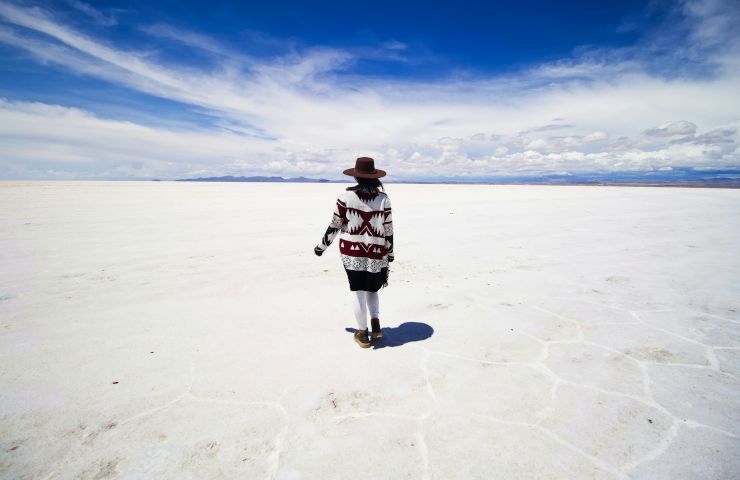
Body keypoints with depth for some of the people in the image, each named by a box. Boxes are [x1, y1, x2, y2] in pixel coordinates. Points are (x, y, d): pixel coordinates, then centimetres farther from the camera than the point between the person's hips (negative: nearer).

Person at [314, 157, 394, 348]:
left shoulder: (346, 195, -6)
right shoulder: (383, 198, -3)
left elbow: (334, 225, -3)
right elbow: (389, 230, 0)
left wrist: (322, 246, 11)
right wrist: (390, 255, 12)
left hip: (351, 250, -1)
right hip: (376, 253, 1)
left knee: (358, 290, 9)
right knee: (372, 289, 22)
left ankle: (362, 333, 17)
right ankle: (376, 322, 8)